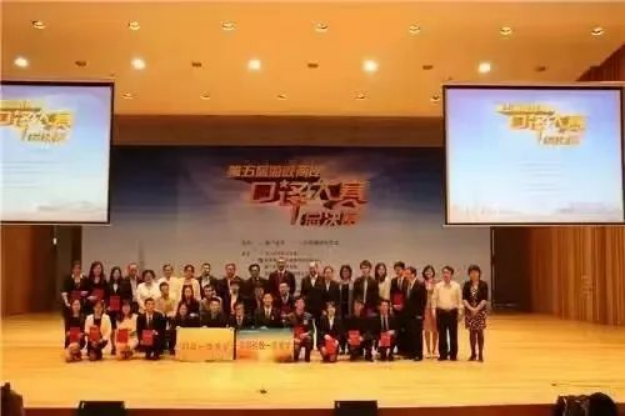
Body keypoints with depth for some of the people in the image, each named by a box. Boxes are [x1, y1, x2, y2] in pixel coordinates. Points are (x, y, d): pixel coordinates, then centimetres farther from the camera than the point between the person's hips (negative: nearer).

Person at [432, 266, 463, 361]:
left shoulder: (456, 286, 0)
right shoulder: (438, 286, 2)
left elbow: (459, 300, 2)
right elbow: (434, 299, 5)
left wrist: (460, 311, -2)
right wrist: (434, 310, 0)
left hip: (452, 312, -1)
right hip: (441, 312, 1)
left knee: (453, 334, 4)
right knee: (442, 334, 5)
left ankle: (453, 354, 12)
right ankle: (443, 354, 13)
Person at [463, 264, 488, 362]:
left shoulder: (483, 284, -3)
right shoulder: (467, 285, 3)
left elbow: (485, 299, -8)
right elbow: (464, 298, -1)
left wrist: (477, 309, -16)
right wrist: (471, 308, -14)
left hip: (480, 311, -2)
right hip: (469, 311, 2)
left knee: (480, 332, 0)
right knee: (472, 332, 5)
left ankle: (480, 354, 6)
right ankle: (473, 354, 14)